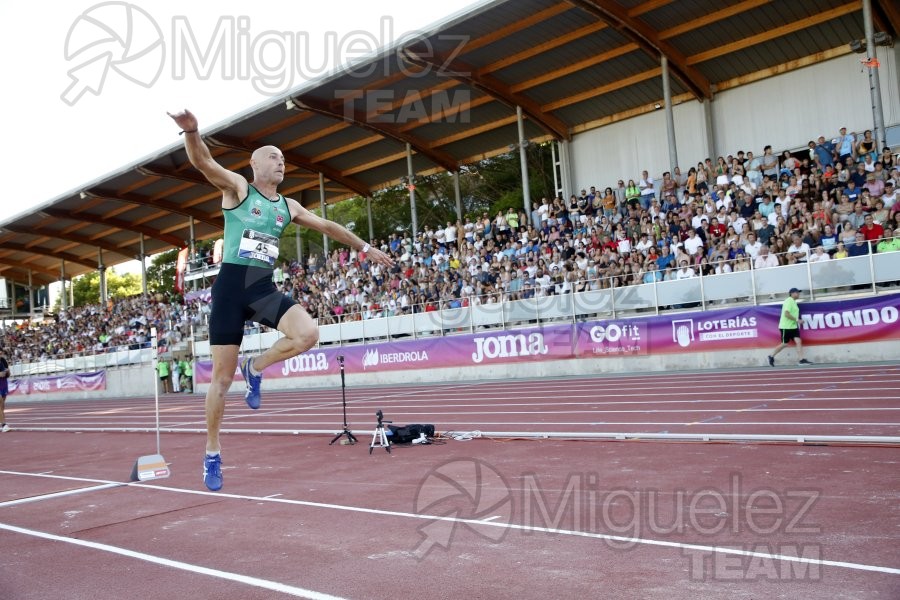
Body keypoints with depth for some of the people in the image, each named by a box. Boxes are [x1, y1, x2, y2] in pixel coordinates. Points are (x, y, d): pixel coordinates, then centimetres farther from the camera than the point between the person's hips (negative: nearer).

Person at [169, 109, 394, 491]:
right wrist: (191, 131, -36)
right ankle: (212, 454, 16)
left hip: (264, 288, 4)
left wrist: (364, 248, 30)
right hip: (231, 285, -4)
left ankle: (255, 369, 5)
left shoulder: (288, 207, 16)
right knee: (222, 377, -1)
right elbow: (202, 162, -15)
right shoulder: (238, 188, 2)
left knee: (308, 333, -24)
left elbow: (327, 226, 27)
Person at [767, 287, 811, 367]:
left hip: (793, 326, 8)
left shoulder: (793, 302, 13)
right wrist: (797, 320, -22)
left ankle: (802, 360, -8)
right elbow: (786, 314, -24)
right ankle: (771, 356, 16)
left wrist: (797, 321, 14)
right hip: (786, 327, -8)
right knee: (784, 344, 0)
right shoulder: (789, 301, -15)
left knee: (798, 342, -5)